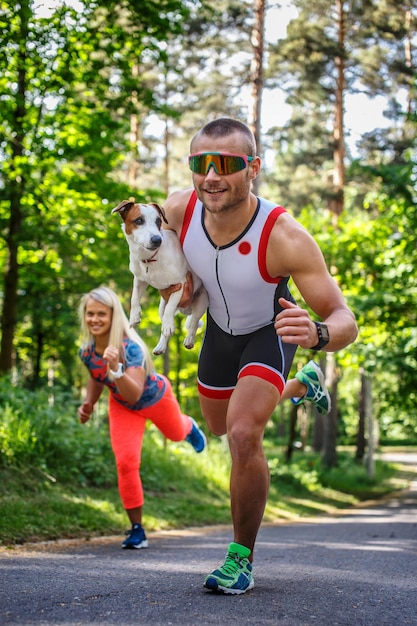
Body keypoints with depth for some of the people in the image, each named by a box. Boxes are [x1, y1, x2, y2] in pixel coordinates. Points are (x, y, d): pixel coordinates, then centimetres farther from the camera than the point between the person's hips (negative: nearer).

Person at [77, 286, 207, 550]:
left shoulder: (130, 348, -41)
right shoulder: (87, 351, -23)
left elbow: (134, 394, -53)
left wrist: (116, 369, -68)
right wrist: (89, 403, -13)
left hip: (155, 398, -3)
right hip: (122, 408, 3)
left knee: (176, 434, 28)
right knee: (125, 462, -14)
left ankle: (190, 427, 69)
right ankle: (137, 530, -2)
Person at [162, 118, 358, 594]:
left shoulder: (285, 237, -40)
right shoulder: (179, 209, -28)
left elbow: (345, 321, -37)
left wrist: (317, 333, -59)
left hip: (271, 330, -5)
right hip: (221, 327, 5)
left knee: (244, 434, -26)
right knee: (219, 426, 26)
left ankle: (242, 556, -5)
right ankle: (302, 385, 55)